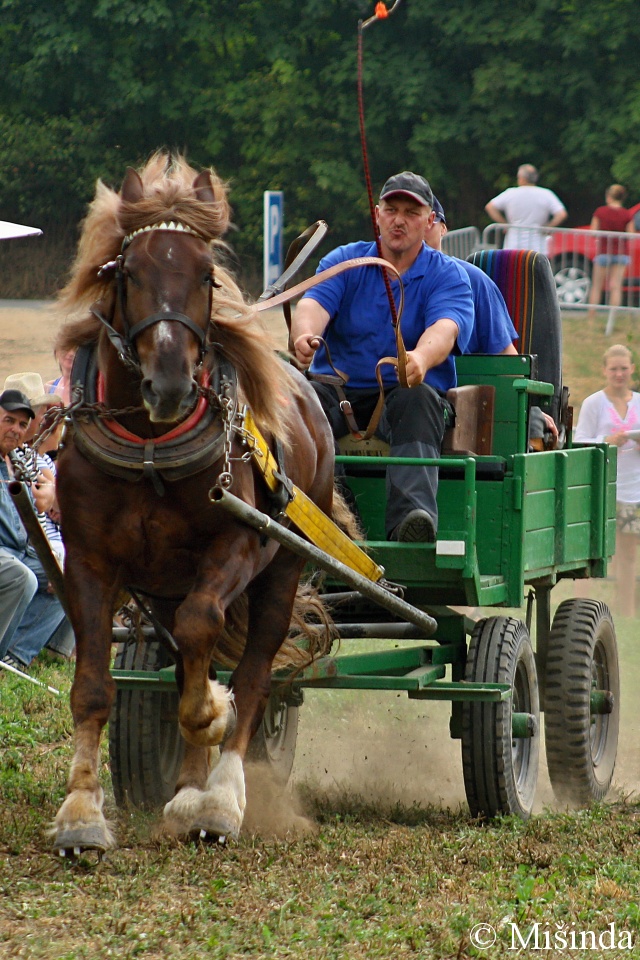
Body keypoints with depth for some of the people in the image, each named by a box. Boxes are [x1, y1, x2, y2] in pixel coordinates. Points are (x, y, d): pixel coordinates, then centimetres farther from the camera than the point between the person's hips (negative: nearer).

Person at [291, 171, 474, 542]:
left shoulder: (448, 275, 4)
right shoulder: (344, 261, 10)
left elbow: (445, 327, -17)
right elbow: (313, 304, -9)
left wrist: (421, 358, -42)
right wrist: (304, 335, -36)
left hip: (405, 392, -2)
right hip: (341, 391, 2)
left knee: (418, 397, -36)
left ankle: (413, 515, -59)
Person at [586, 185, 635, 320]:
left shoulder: (600, 212, -6)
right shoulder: (627, 215, -6)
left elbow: (593, 232, -6)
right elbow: (631, 236, -7)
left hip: (603, 251, 0)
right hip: (621, 252, 0)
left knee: (596, 286, 10)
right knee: (616, 287, 2)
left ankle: (591, 316, 5)